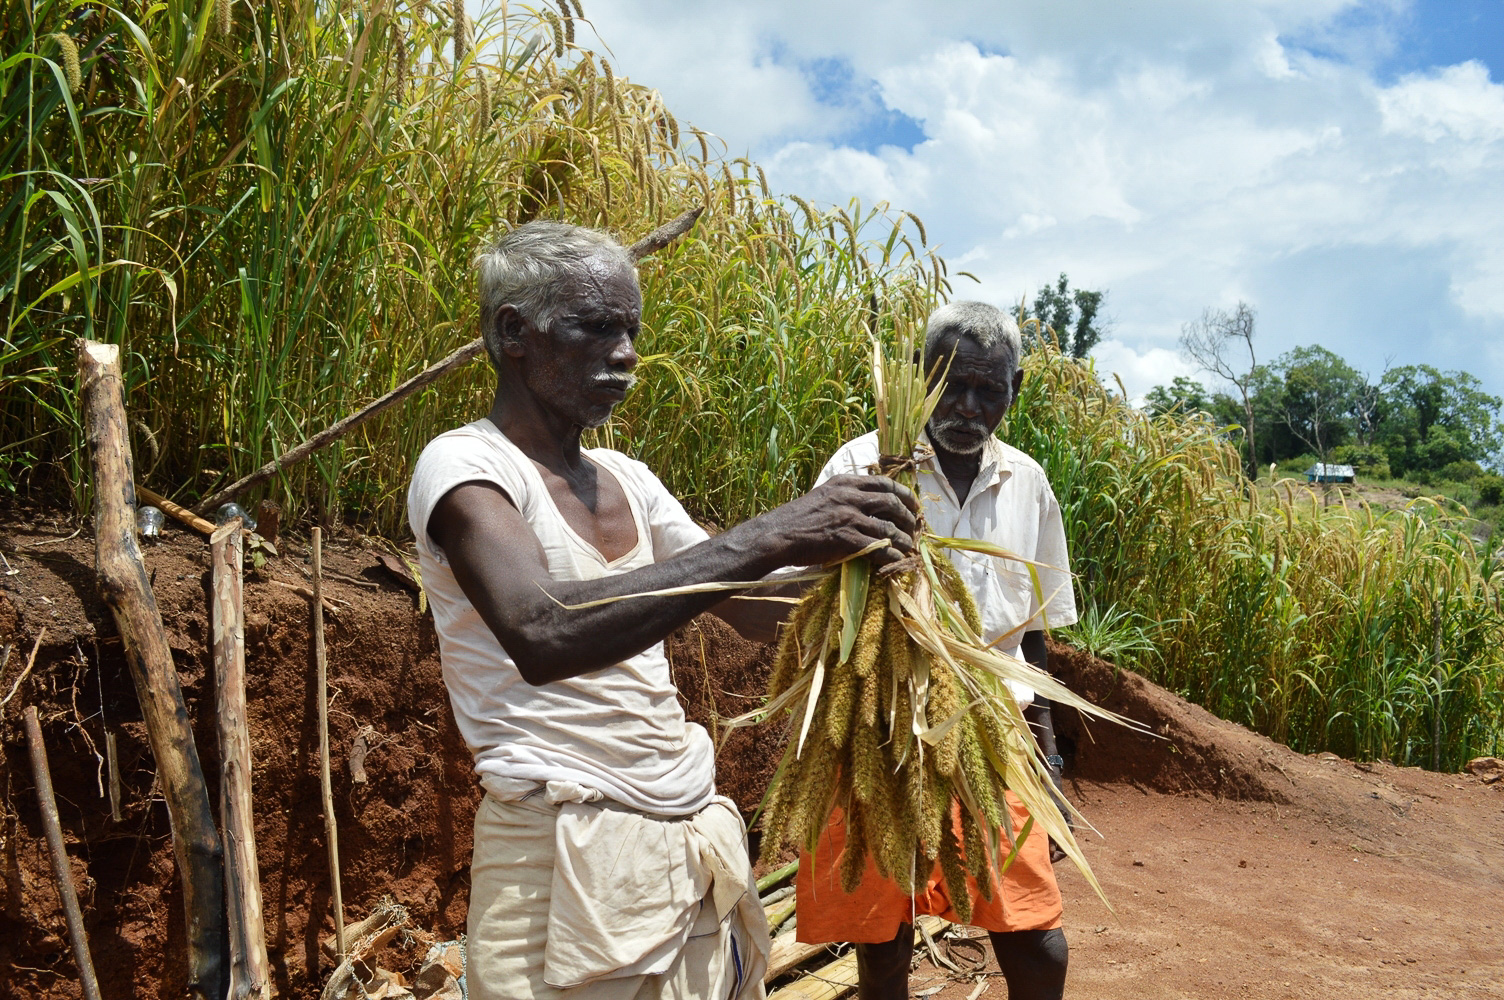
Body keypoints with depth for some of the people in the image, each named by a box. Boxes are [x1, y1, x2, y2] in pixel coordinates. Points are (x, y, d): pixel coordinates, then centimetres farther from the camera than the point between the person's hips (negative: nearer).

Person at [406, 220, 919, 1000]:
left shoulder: (624, 478, 11)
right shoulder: (463, 465, -12)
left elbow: (751, 610, 12)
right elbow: (541, 635, -31)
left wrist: (842, 546, -8)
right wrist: (763, 539, -34)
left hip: (700, 843, 7)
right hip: (571, 864, -7)